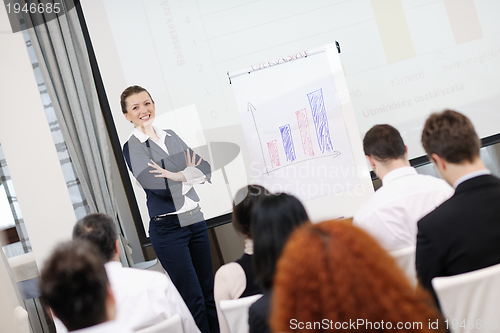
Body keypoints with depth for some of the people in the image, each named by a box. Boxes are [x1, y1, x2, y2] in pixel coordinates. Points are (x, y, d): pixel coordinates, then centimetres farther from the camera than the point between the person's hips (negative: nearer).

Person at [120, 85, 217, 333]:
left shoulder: (171, 136, 12)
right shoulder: (132, 148, -7)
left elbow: (205, 168, 4)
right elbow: (162, 188, -18)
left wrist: (180, 176, -13)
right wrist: (192, 174, -6)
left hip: (195, 219, 6)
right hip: (168, 228, -6)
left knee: (210, 293, 11)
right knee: (193, 300, -2)